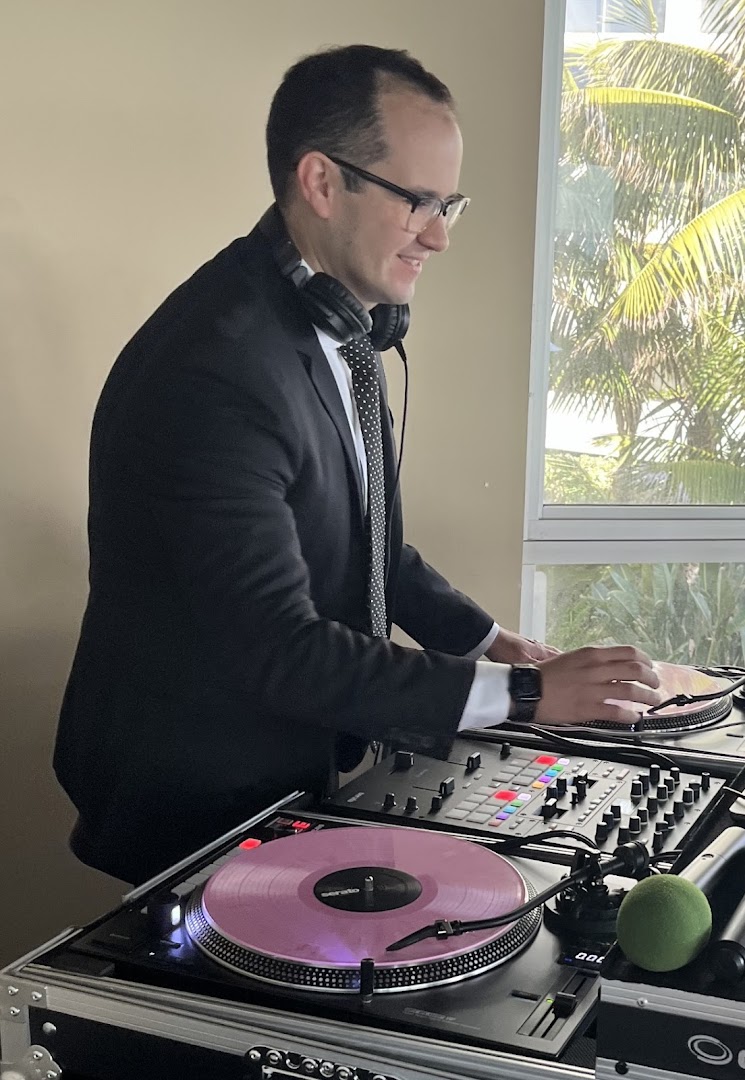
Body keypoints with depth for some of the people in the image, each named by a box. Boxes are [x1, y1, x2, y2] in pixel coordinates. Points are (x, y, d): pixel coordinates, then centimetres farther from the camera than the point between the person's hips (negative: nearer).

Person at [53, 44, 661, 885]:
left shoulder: (341, 322, 3)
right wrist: (519, 694, -23)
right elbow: (277, 648, -28)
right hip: (196, 809, -8)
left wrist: (488, 640, 5)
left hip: (301, 771, 9)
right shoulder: (213, 371, -28)